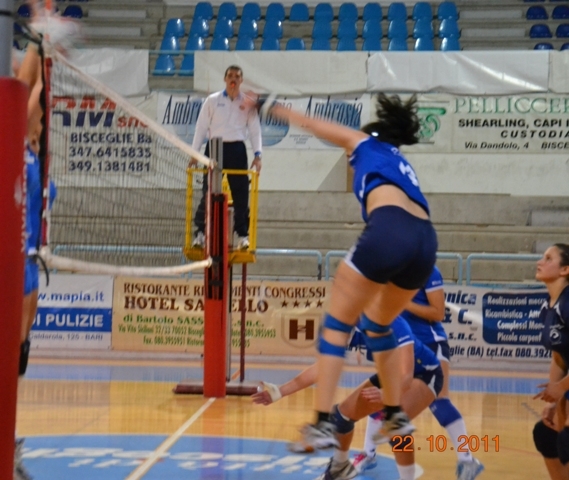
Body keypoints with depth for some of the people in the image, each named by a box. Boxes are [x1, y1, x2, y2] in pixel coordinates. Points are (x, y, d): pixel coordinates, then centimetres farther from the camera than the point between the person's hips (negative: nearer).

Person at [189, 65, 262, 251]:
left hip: (237, 149, 1)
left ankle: (242, 235, 7)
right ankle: (200, 233, 2)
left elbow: (255, 129, 6)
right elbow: (201, 127, 4)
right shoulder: (212, 100, 5)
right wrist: (194, 153, -1)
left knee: (241, 194, 0)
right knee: (209, 193, -3)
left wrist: (257, 154, -4)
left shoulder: (247, 103, 7)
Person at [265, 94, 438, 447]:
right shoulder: (402, 164, 38)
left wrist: (276, 109, 54)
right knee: (378, 323, 27)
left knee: (337, 324, 4)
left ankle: (323, 424, -5)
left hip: (390, 229, -6)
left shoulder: (367, 142, 25)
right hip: (427, 240, 6)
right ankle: (397, 416, 28)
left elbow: (315, 125, 39)